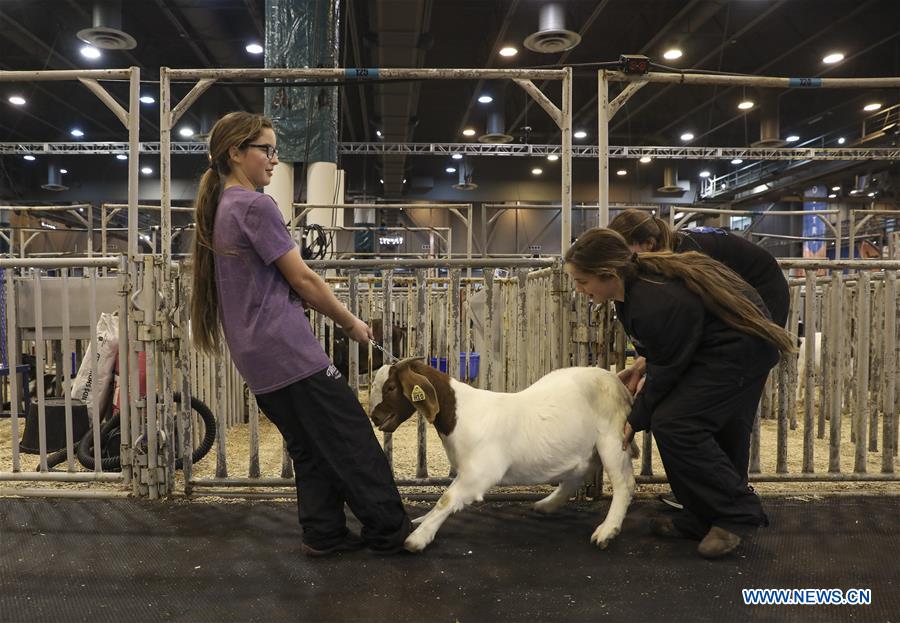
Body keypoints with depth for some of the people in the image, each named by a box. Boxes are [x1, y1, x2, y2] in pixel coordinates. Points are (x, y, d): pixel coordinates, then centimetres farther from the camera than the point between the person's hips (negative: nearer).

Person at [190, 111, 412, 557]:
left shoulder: (220, 209, 17)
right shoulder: (256, 206, -12)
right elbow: (302, 278, -10)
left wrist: (311, 302, 13)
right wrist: (351, 323, 1)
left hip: (256, 356, 10)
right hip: (287, 348, -9)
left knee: (310, 447, 15)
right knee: (352, 439, -1)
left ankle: (324, 534, 20)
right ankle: (390, 531, 9)